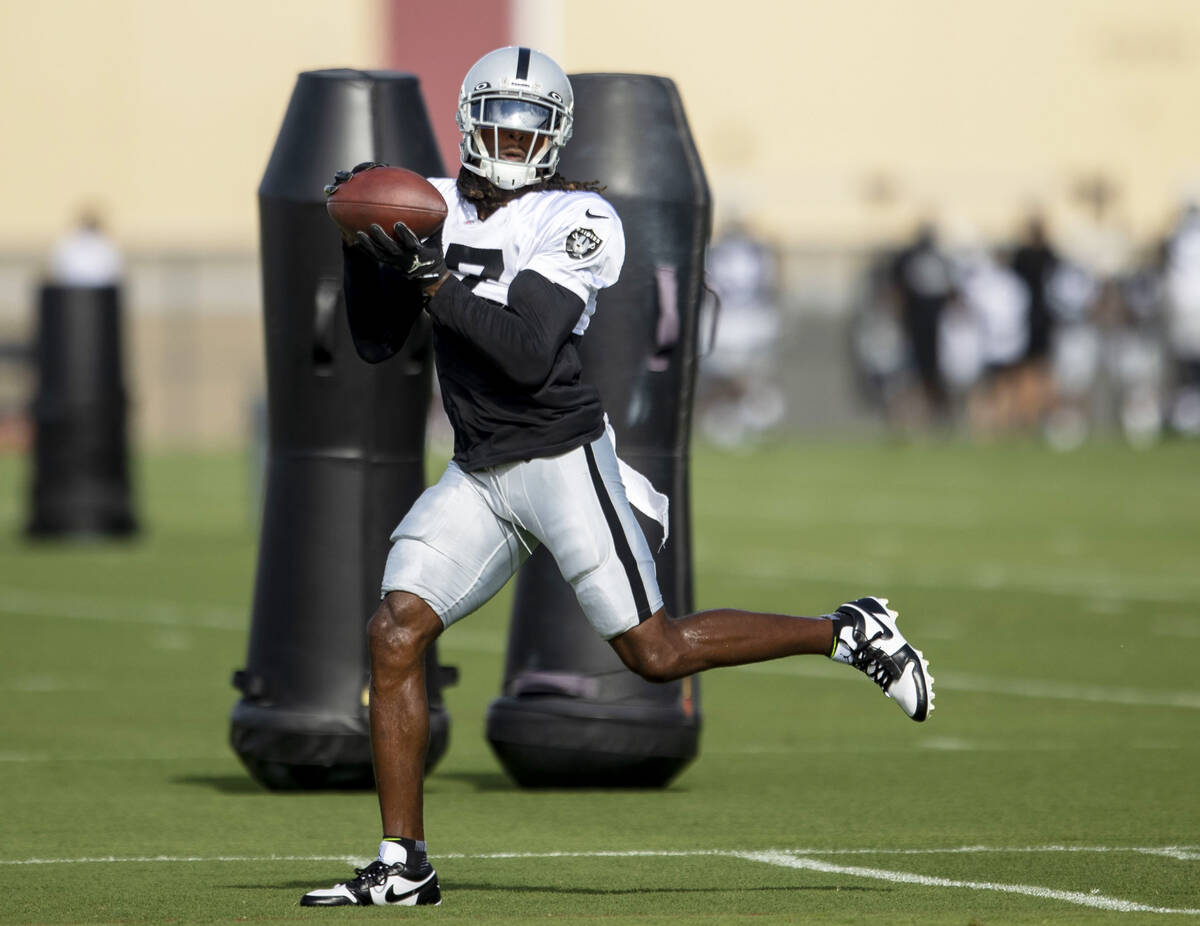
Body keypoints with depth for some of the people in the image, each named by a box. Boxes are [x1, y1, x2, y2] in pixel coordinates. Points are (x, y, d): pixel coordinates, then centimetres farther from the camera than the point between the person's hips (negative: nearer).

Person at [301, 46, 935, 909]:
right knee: (394, 634, -7)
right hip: (478, 476, 6)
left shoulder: (575, 221, -10)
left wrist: (434, 280, -26)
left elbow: (529, 357, -21)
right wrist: (364, 255, -5)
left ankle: (851, 634, 12)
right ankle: (403, 866, -1)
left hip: (560, 458, -6)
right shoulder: (436, 208, 9)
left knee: (656, 653, -7)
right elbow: (377, 342, 11)